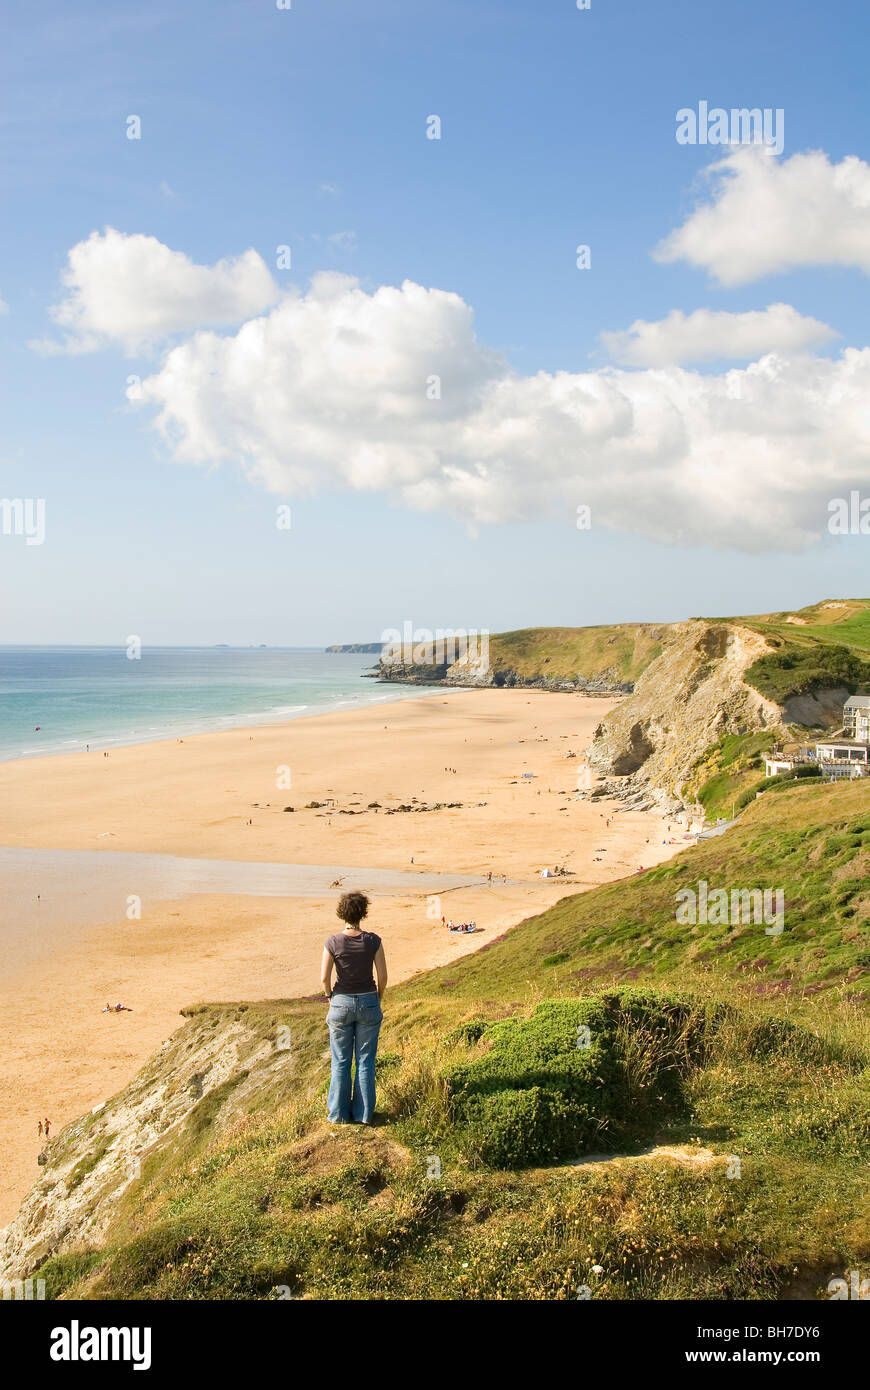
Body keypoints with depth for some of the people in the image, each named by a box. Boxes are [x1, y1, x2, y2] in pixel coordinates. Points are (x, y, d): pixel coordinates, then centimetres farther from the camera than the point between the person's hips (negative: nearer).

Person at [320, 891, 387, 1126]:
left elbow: (324, 978, -8)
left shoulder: (333, 942, -12)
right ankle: (364, 1113, 15)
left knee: (341, 1062, 12)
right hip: (368, 1002, 1)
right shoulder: (373, 941, -10)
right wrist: (378, 1000, 11)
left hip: (341, 1003, 0)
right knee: (365, 1061, 11)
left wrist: (330, 997, 11)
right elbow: (383, 976, -5)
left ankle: (339, 1113, 19)